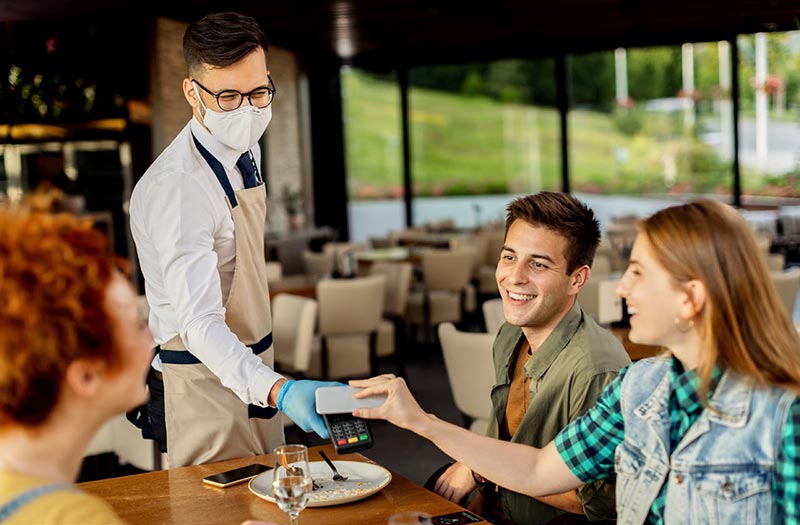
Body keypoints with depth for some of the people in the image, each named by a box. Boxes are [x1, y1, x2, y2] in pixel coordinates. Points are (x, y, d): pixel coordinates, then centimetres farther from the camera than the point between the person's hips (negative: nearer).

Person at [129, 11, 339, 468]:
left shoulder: (246, 148, 3)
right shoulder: (176, 188, -27)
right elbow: (199, 323, -34)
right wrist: (276, 390, -48)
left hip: (252, 370, 9)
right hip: (205, 383, -9)